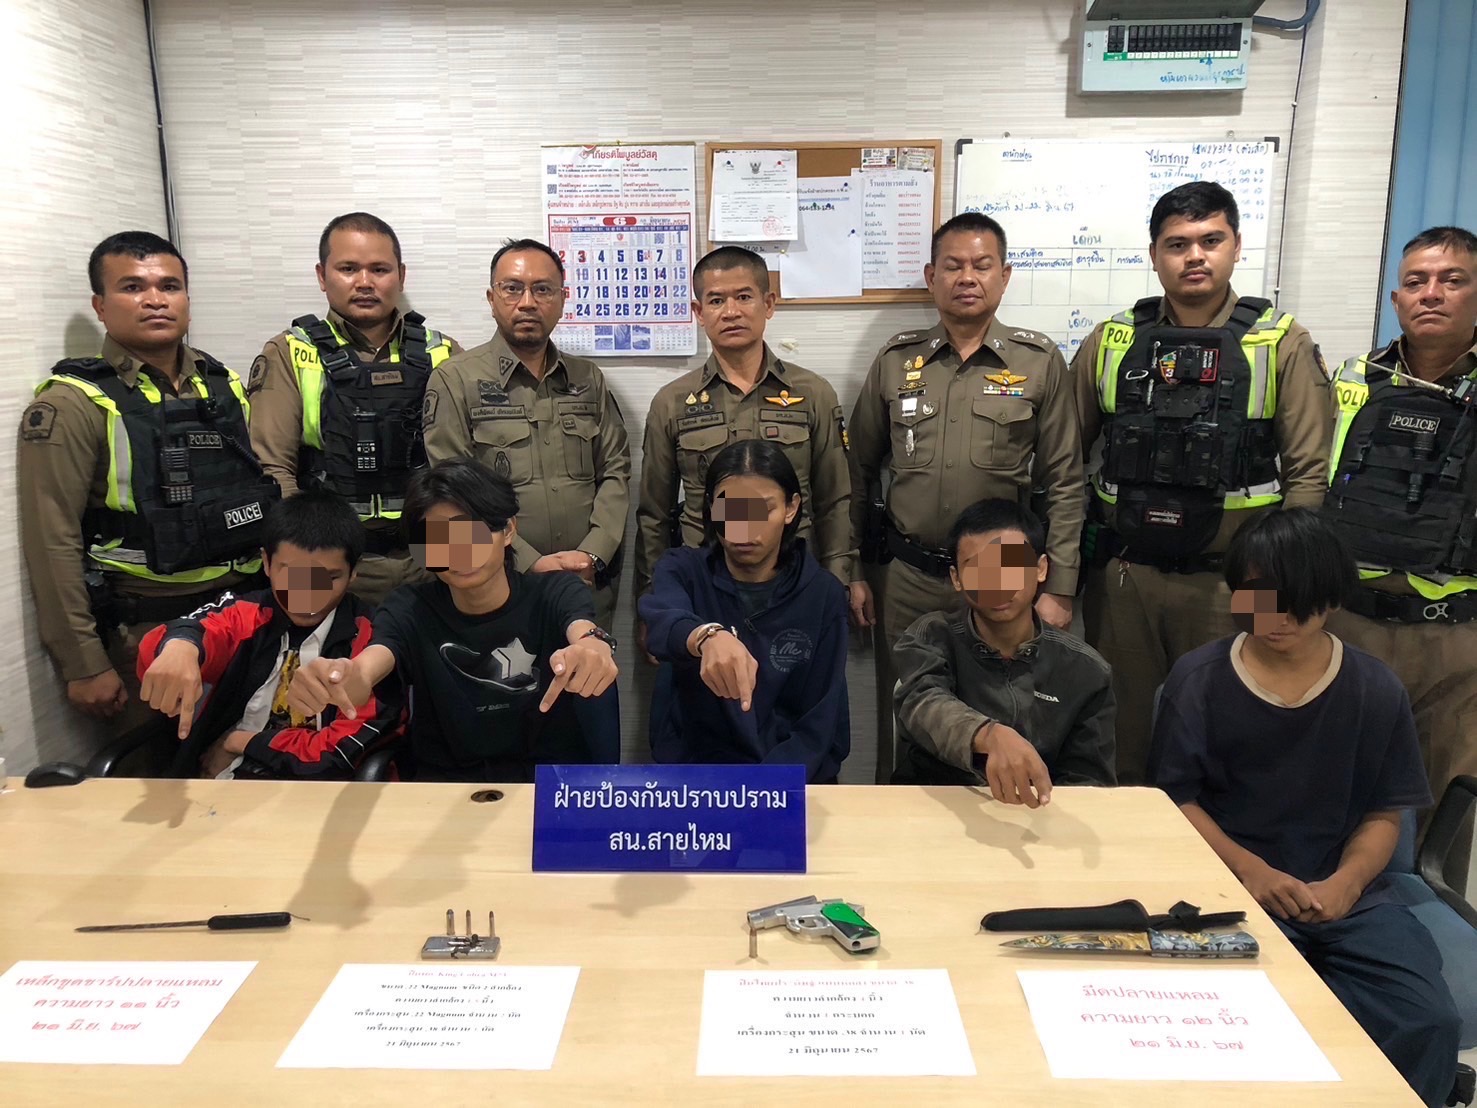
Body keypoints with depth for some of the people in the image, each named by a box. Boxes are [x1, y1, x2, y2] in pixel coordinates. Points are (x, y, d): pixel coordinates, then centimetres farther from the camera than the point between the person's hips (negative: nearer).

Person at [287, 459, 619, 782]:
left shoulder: (556, 593, -6)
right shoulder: (410, 609, -3)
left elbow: (583, 634, -28)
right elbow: (364, 674, -22)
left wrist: (594, 645, -52)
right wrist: (339, 680, -46)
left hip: (552, 778, 1)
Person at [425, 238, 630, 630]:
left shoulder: (589, 380, 13)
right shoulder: (455, 380, -1)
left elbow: (616, 472, 8)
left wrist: (593, 554, -8)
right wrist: (530, 564, -15)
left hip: (590, 586, 4)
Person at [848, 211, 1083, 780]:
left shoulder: (1040, 362, 1)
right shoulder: (895, 359, 5)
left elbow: (1064, 483, 1)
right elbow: (860, 471, 9)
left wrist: (1058, 589, -3)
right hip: (907, 579, 1)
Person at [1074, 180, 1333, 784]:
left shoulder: (1283, 344, 0)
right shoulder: (1111, 342, 5)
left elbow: (1309, 473, -1)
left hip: (1230, 582, -2)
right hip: (1121, 577, 2)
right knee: (1123, 732, 14)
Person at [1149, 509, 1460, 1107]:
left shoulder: (1376, 691, 5)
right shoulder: (1197, 678, 0)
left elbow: (1384, 814, 8)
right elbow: (1175, 798, 1)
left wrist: (1345, 883, -11)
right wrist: (1250, 869, -13)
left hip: (1345, 893, 2)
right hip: (1233, 887, -2)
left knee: (1429, 1022, -21)